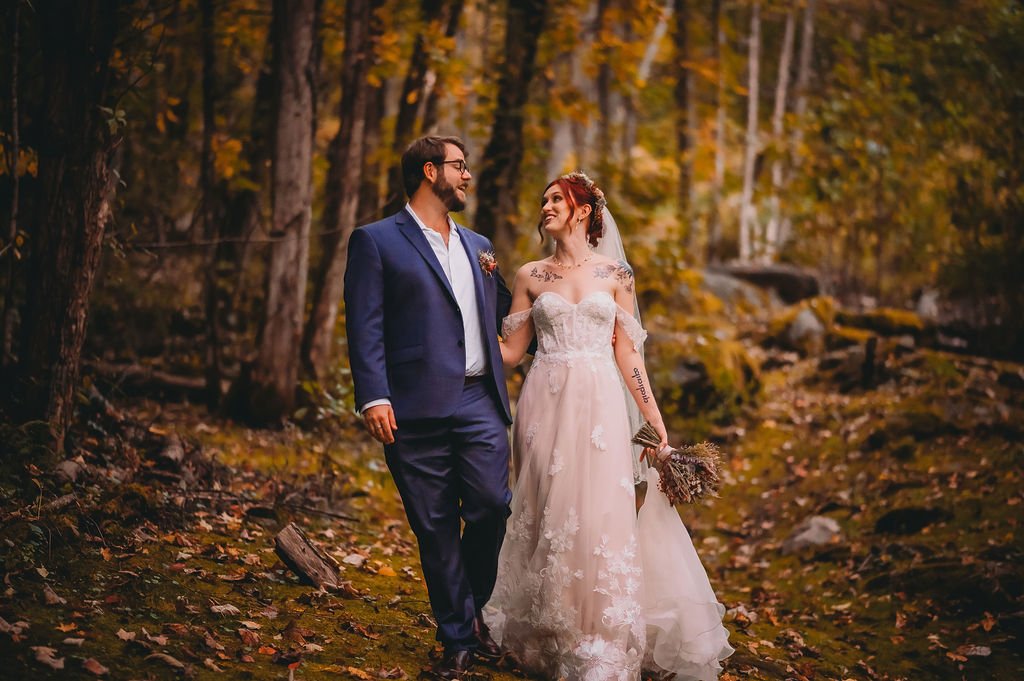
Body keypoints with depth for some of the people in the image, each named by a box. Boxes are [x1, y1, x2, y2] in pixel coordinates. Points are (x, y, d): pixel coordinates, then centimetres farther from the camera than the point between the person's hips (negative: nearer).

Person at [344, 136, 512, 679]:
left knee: (492, 505, -8)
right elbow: (365, 327, -5)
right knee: (436, 528, 1)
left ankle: (473, 609, 18)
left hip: (479, 402, 4)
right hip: (416, 408, -4)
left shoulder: (478, 247, 22)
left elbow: (500, 316, 27)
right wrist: (373, 398, -14)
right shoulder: (376, 242, 4)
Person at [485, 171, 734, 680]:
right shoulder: (530, 276, 9)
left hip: (599, 408, -1)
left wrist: (656, 422, 3)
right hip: (545, 407, 1)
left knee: (602, 519, -7)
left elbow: (627, 354, 7)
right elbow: (510, 351, 8)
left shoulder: (615, 274, 7)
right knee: (548, 520, 2)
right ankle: (549, 640, 14)